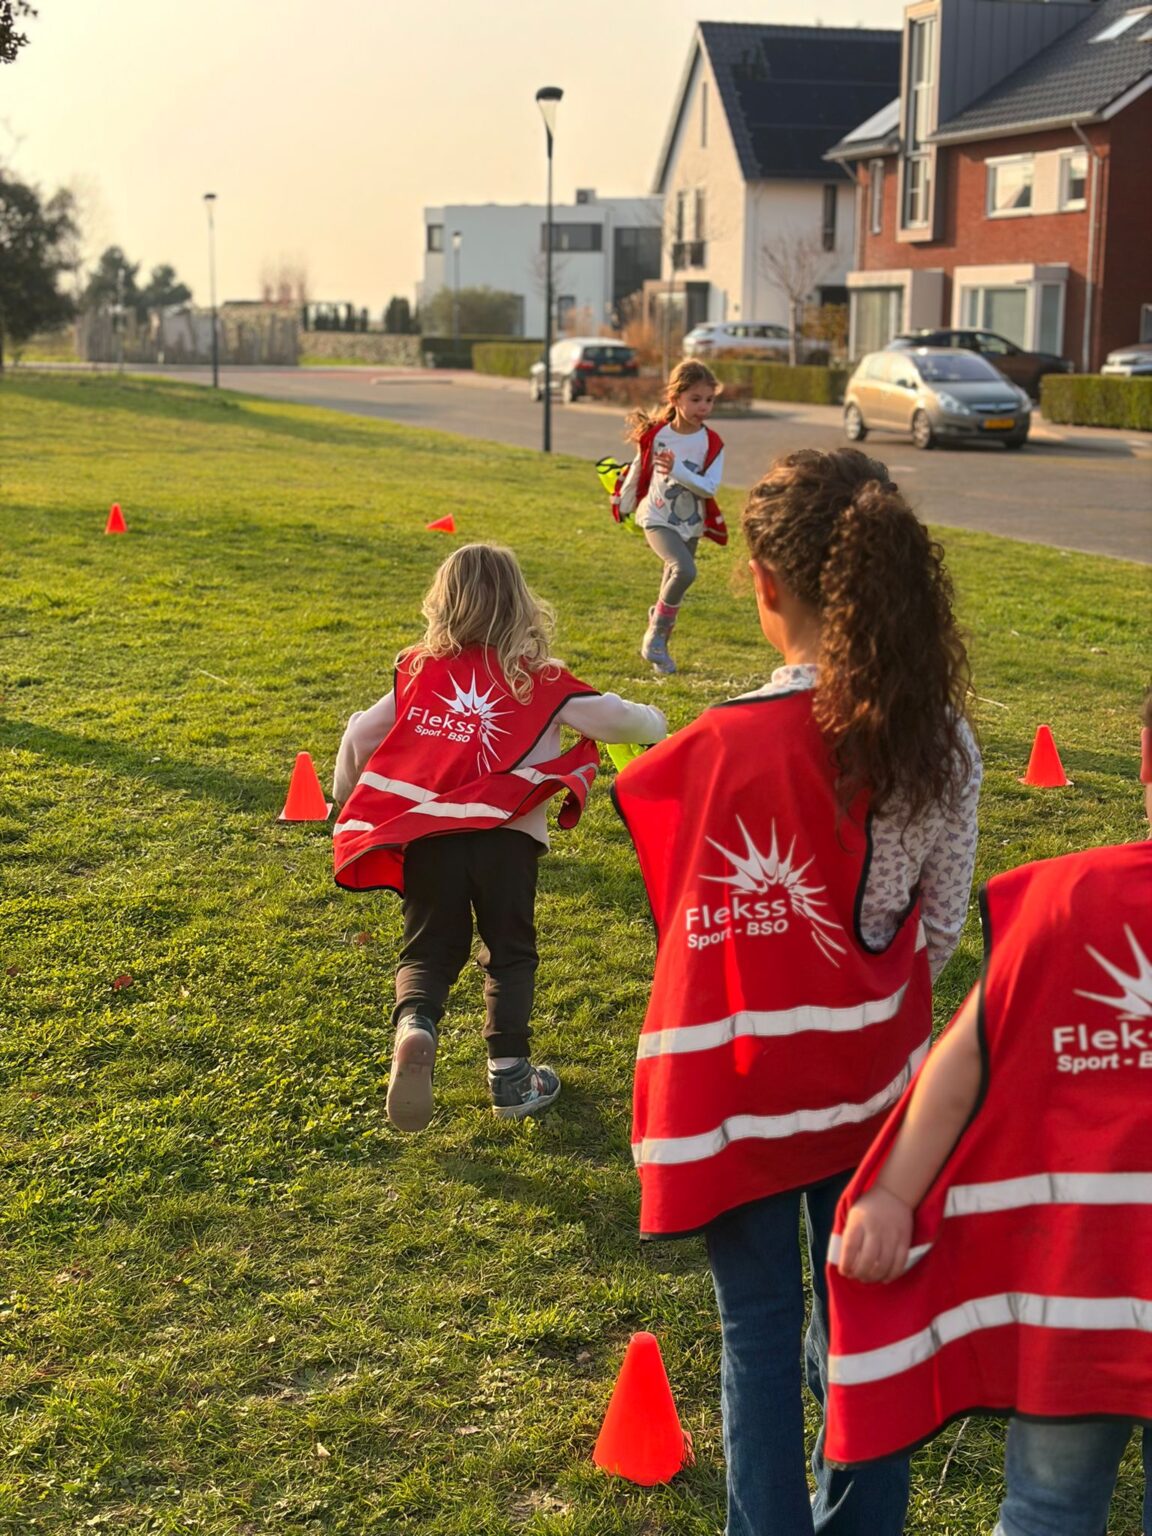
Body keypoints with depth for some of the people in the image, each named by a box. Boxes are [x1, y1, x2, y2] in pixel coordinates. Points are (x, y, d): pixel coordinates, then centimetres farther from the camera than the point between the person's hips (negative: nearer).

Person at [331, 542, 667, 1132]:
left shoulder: (419, 670, 6)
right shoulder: (538, 679, -1)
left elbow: (360, 737, 13)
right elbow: (613, 719, 0)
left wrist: (347, 803, 31)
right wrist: (653, 722, 24)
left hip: (425, 833, 2)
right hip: (506, 836, -2)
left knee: (429, 949, 14)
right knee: (510, 952, 17)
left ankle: (414, 1026, -15)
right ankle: (509, 1075, 18)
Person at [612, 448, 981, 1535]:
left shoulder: (727, 747, -24)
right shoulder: (942, 739, -10)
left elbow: (709, 936, -18)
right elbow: (940, 924, 0)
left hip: (749, 1091, -4)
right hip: (875, 1083, 4)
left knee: (761, 1329, 12)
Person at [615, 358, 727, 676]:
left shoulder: (712, 443, -7)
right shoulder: (655, 434, -10)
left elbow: (709, 487, -17)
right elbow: (638, 471, 5)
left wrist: (677, 470, -31)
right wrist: (624, 508, 17)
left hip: (691, 526, 3)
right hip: (658, 520, -3)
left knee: (673, 585, 13)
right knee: (685, 570, -27)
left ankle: (657, 647, 32)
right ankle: (656, 634, -9)